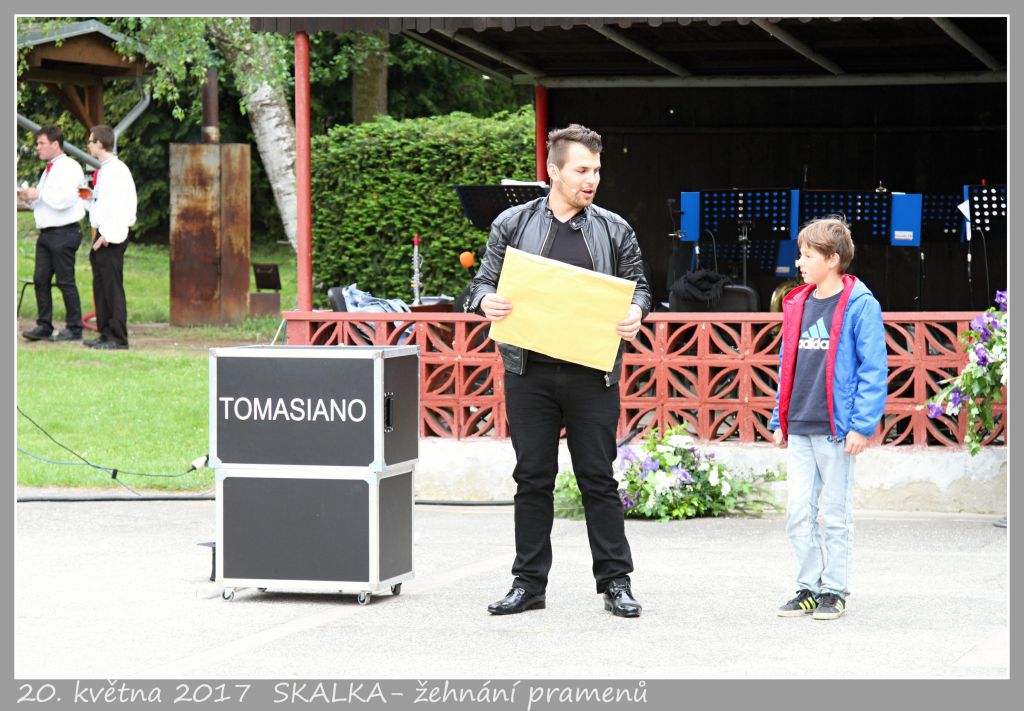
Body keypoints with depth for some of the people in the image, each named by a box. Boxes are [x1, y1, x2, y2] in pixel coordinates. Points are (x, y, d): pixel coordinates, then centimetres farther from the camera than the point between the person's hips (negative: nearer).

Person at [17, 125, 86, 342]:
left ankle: (74, 328, 2)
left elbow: (65, 199, -22)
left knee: (65, 281, -4)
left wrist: (38, 195, -15)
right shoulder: (48, 170, 20)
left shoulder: (69, 168, -9)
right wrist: (28, 198, 6)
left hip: (64, 233, -9)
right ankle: (44, 326, 8)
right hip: (46, 233, 9)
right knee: (41, 280, 4)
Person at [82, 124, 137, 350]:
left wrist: (106, 236, -21)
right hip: (102, 236, 10)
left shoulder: (116, 170, -14)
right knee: (100, 287, 12)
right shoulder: (103, 170, 16)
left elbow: (119, 207, -19)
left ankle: (118, 338, -6)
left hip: (111, 239, -10)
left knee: (113, 287, -8)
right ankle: (106, 335, 17)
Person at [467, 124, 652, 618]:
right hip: (529, 373, 0)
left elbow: (637, 286, 13)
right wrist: (486, 302, -13)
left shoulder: (614, 230, 8)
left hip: (592, 375, 0)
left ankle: (615, 582, 9)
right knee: (532, 479, 5)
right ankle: (528, 583, 12)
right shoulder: (512, 224, 7)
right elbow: (483, 283, 9)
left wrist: (636, 311, -9)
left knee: (598, 479, 2)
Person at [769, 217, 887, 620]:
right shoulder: (797, 304, 12)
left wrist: (862, 425, -15)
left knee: (836, 515, 4)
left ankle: (834, 591, 12)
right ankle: (808, 588, 15)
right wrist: (780, 419, 15)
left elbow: (874, 369, -10)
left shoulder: (859, 305, -8)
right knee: (798, 514, 5)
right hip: (799, 428, 6)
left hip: (837, 428, -6)